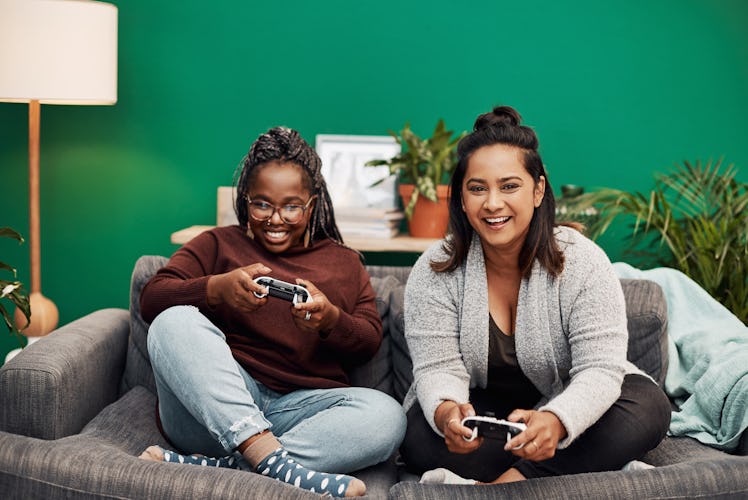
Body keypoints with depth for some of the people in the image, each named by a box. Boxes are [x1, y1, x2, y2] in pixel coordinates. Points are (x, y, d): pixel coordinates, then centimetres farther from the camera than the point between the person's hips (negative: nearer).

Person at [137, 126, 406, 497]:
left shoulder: (344, 262, 23)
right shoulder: (217, 244, 19)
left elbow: (370, 341, 11)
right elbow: (151, 299, 4)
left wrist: (331, 320, -13)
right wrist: (217, 288, -17)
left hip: (302, 407, 1)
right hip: (212, 406, -1)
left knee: (386, 415, -29)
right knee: (175, 321, -28)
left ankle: (210, 467, -35)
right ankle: (272, 461, -41)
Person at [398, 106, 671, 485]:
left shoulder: (582, 262, -17)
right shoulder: (434, 273, -14)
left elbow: (600, 369, -23)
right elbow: (438, 369, -18)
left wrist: (556, 422, -46)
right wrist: (447, 412, -44)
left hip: (563, 406, 0)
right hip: (477, 409, 0)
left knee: (649, 407, -28)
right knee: (421, 438, -31)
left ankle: (501, 483, -30)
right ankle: (593, 467, -24)